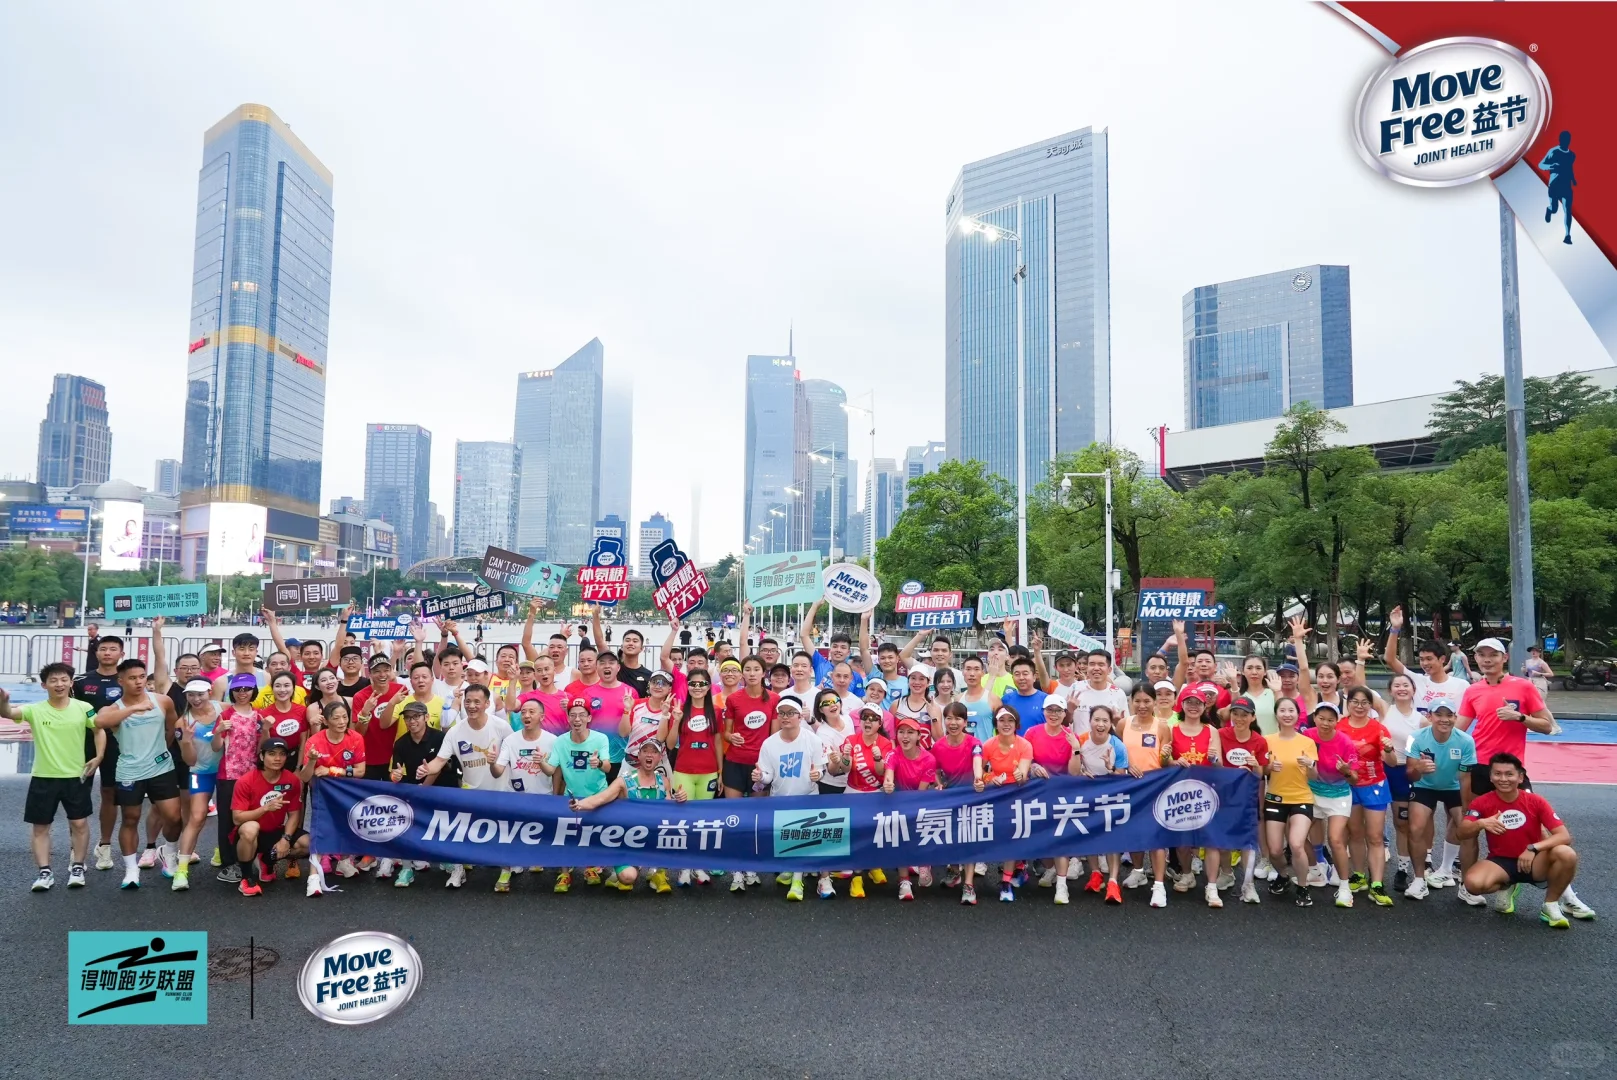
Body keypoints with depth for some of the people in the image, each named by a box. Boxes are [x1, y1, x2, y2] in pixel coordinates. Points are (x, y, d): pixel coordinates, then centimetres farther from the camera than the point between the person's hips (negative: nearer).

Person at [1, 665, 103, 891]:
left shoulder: (83, 708, -5)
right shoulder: (35, 710, -8)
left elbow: (99, 730, 8)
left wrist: (98, 757, -3)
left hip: (75, 776, 0)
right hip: (43, 777, 1)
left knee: (79, 822, 3)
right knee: (40, 825, 5)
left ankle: (77, 868, 17)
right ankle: (45, 871, 16)